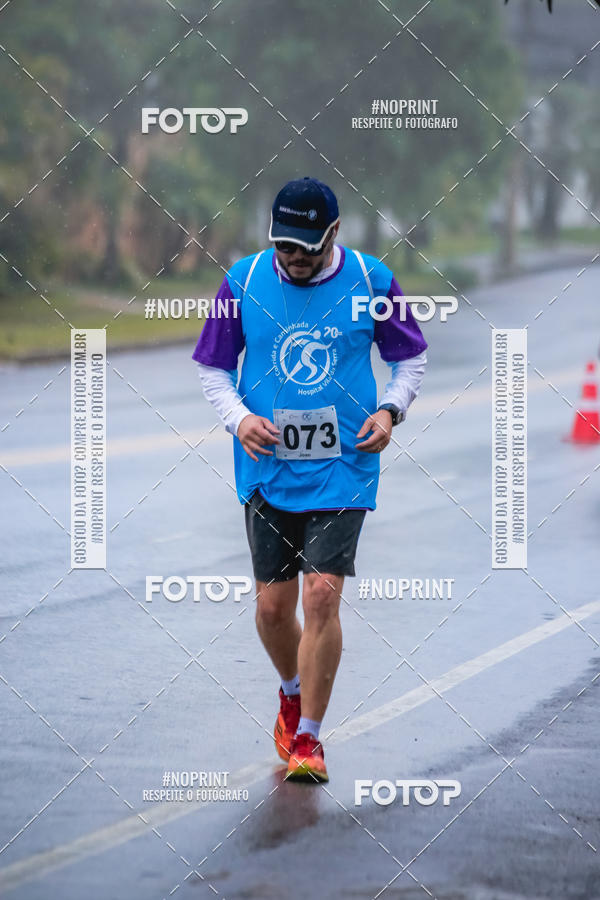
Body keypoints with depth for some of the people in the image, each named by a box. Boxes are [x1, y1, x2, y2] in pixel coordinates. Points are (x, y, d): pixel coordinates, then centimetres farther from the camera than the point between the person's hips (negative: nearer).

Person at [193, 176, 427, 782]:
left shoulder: (371, 281, -4)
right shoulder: (244, 281, -2)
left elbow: (411, 358, 10)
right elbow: (212, 368, 7)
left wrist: (390, 409, -8)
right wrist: (239, 418, -11)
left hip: (342, 468, -2)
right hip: (268, 468, 2)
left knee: (322, 595, -12)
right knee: (273, 606, 6)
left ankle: (308, 736, -1)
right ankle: (293, 691, 38)